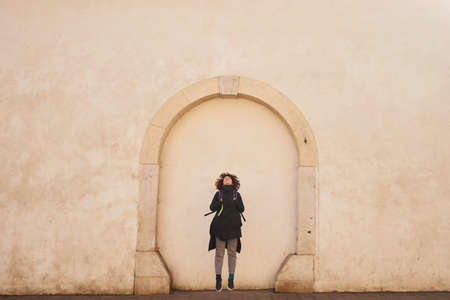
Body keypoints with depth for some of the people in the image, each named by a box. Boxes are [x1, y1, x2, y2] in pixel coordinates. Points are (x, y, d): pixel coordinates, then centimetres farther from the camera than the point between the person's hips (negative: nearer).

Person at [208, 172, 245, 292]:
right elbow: (212, 207, 3)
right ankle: (218, 279, 4)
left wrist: (235, 201, -13)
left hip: (233, 226, 1)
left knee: (232, 253, 1)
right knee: (219, 253, -2)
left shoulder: (237, 194, 12)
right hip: (220, 226, 0)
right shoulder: (218, 194, 12)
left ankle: (231, 279, 8)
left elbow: (242, 209, 4)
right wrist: (219, 202, -15)